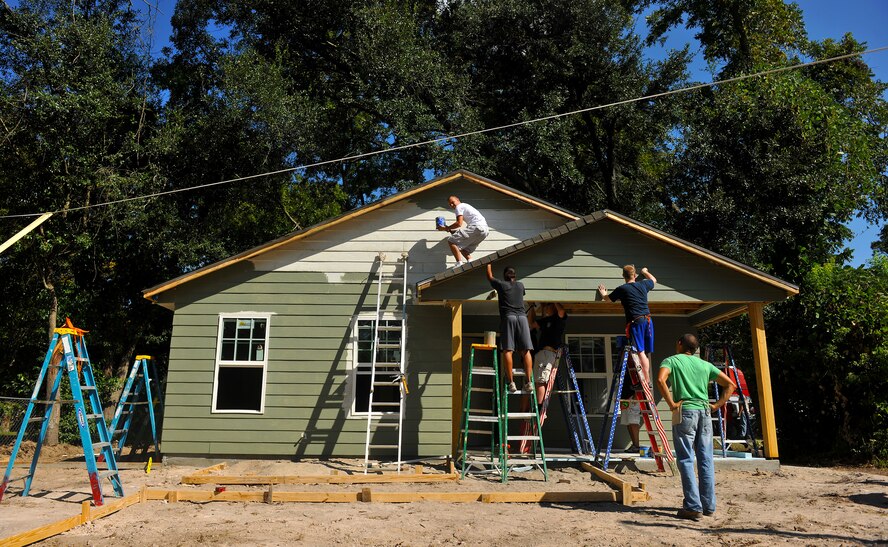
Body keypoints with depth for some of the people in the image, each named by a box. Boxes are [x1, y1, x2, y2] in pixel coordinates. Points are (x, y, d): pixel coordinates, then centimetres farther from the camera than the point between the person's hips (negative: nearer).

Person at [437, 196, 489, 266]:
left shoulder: (459, 206, 5)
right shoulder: (465, 206, 34)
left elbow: (459, 223, -9)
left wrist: (446, 228, 3)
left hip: (477, 227, -10)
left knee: (451, 241, -7)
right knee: (463, 248, 20)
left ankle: (459, 264, -17)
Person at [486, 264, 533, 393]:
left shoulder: (501, 285, 10)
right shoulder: (520, 285, 20)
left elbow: (490, 276, 28)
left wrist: (488, 263, 45)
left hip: (508, 317, -3)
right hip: (522, 317, 3)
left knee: (507, 350, -6)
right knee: (525, 351, -2)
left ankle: (511, 382, -14)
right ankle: (529, 382, -10)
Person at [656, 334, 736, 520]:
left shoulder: (672, 361, 1)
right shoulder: (705, 364, 15)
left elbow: (660, 380, -19)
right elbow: (730, 385, 14)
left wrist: (671, 404, -11)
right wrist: (716, 405, 11)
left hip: (685, 412, -5)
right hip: (705, 413, 5)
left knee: (686, 461, -1)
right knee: (706, 460, 10)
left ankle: (693, 507, -4)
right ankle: (709, 505, 16)